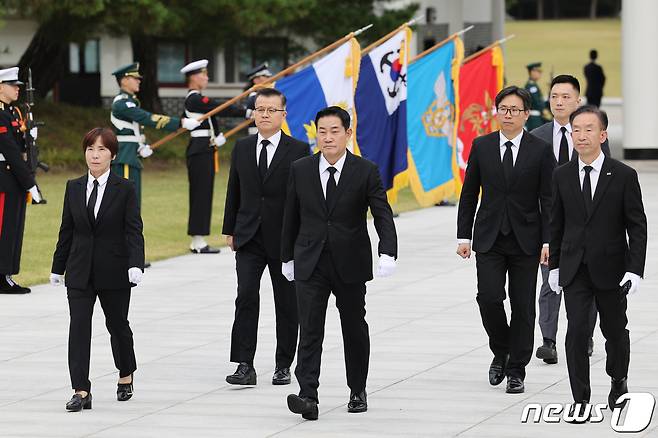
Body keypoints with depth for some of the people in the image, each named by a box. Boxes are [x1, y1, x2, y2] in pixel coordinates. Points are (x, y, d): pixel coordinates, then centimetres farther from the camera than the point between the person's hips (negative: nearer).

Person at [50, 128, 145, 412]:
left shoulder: (125, 189, -5)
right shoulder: (74, 188, 5)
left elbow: (133, 231, -9)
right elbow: (66, 230, 11)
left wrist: (136, 265, -22)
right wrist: (58, 267, 13)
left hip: (114, 271, -2)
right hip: (80, 271, 2)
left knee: (117, 324, 12)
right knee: (79, 326, -8)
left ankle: (126, 375, 37)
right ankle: (81, 391, -11)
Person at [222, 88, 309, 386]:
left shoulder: (298, 151, -3)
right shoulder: (242, 148, 7)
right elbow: (234, 191, 13)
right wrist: (230, 230, 11)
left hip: (285, 240, -2)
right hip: (249, 238, 2)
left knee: (287, 305, 6)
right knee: (246, 297, -11)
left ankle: (283, 366, 17)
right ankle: (245, 366, -13)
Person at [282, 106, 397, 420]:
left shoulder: (366, 171, -6)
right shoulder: (300, 170, 1)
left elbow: (383, 215, -11)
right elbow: (291, 217, 10)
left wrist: (388, 253, -26)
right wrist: (287, 256, 14)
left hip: (350, 264, 0)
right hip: (310, 264, 1)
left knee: (355, 328, 12)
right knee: (310, 329, -10)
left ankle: (357, 391, 28)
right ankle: (308, 397, -18)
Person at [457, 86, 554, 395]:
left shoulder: (540, 151, -1)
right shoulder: (481, 146, 4)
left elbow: (548, 200, -2)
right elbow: (469, 195, 7)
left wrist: (548, 241, -9)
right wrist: (463, 236, 2)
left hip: (526, 240, -1)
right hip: (489, 239, 1)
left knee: (522, 306, 2)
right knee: (489, 297, -12)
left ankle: (516, 370, 11)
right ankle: (501, 352, 14)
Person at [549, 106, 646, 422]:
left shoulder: (624, 176, -7)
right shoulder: (562, 176, 1)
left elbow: (637, 226, -6)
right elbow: (557, 223, 9)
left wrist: (635, 269, -13)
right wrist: (554, 265, 9)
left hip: (610, 268, -1)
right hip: (575, 269, 1)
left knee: (615, 330, 12)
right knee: (576, 331, -10)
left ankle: (618, 381, 38)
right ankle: (581, 400, -4)